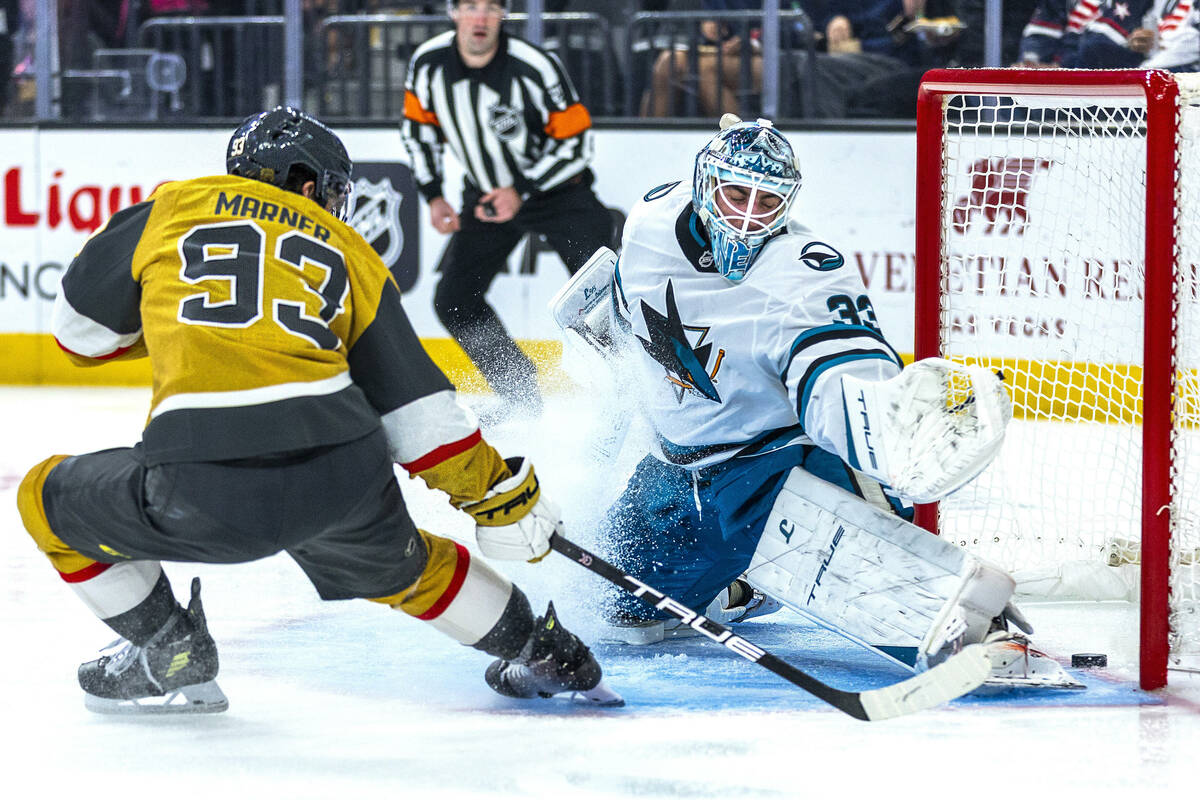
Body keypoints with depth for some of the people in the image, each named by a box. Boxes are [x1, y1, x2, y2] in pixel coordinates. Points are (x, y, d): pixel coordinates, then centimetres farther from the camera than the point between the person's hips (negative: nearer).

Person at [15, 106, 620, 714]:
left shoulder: (174, 206, 19)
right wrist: (498, 490, 24)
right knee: (395, 564, 36)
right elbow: (417, 410, 17)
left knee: (50, 500, 24)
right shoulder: (349, 254, 23)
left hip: (197, 486, -3)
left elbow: (81, 327, 27)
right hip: (341, 473, 3)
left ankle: (170, 655, 23)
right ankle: (544, 651, 48)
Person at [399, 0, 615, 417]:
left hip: (555, 187, -5)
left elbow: (576, 143, -19)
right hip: (486, 191, 5)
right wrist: (433, 195, -1)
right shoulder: (428, 64, -13)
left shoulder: (535, 68, -26)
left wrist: (521, 192, -24)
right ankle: (523, 398, 12)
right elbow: (418, 127, 5)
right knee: (454, 301, 0)